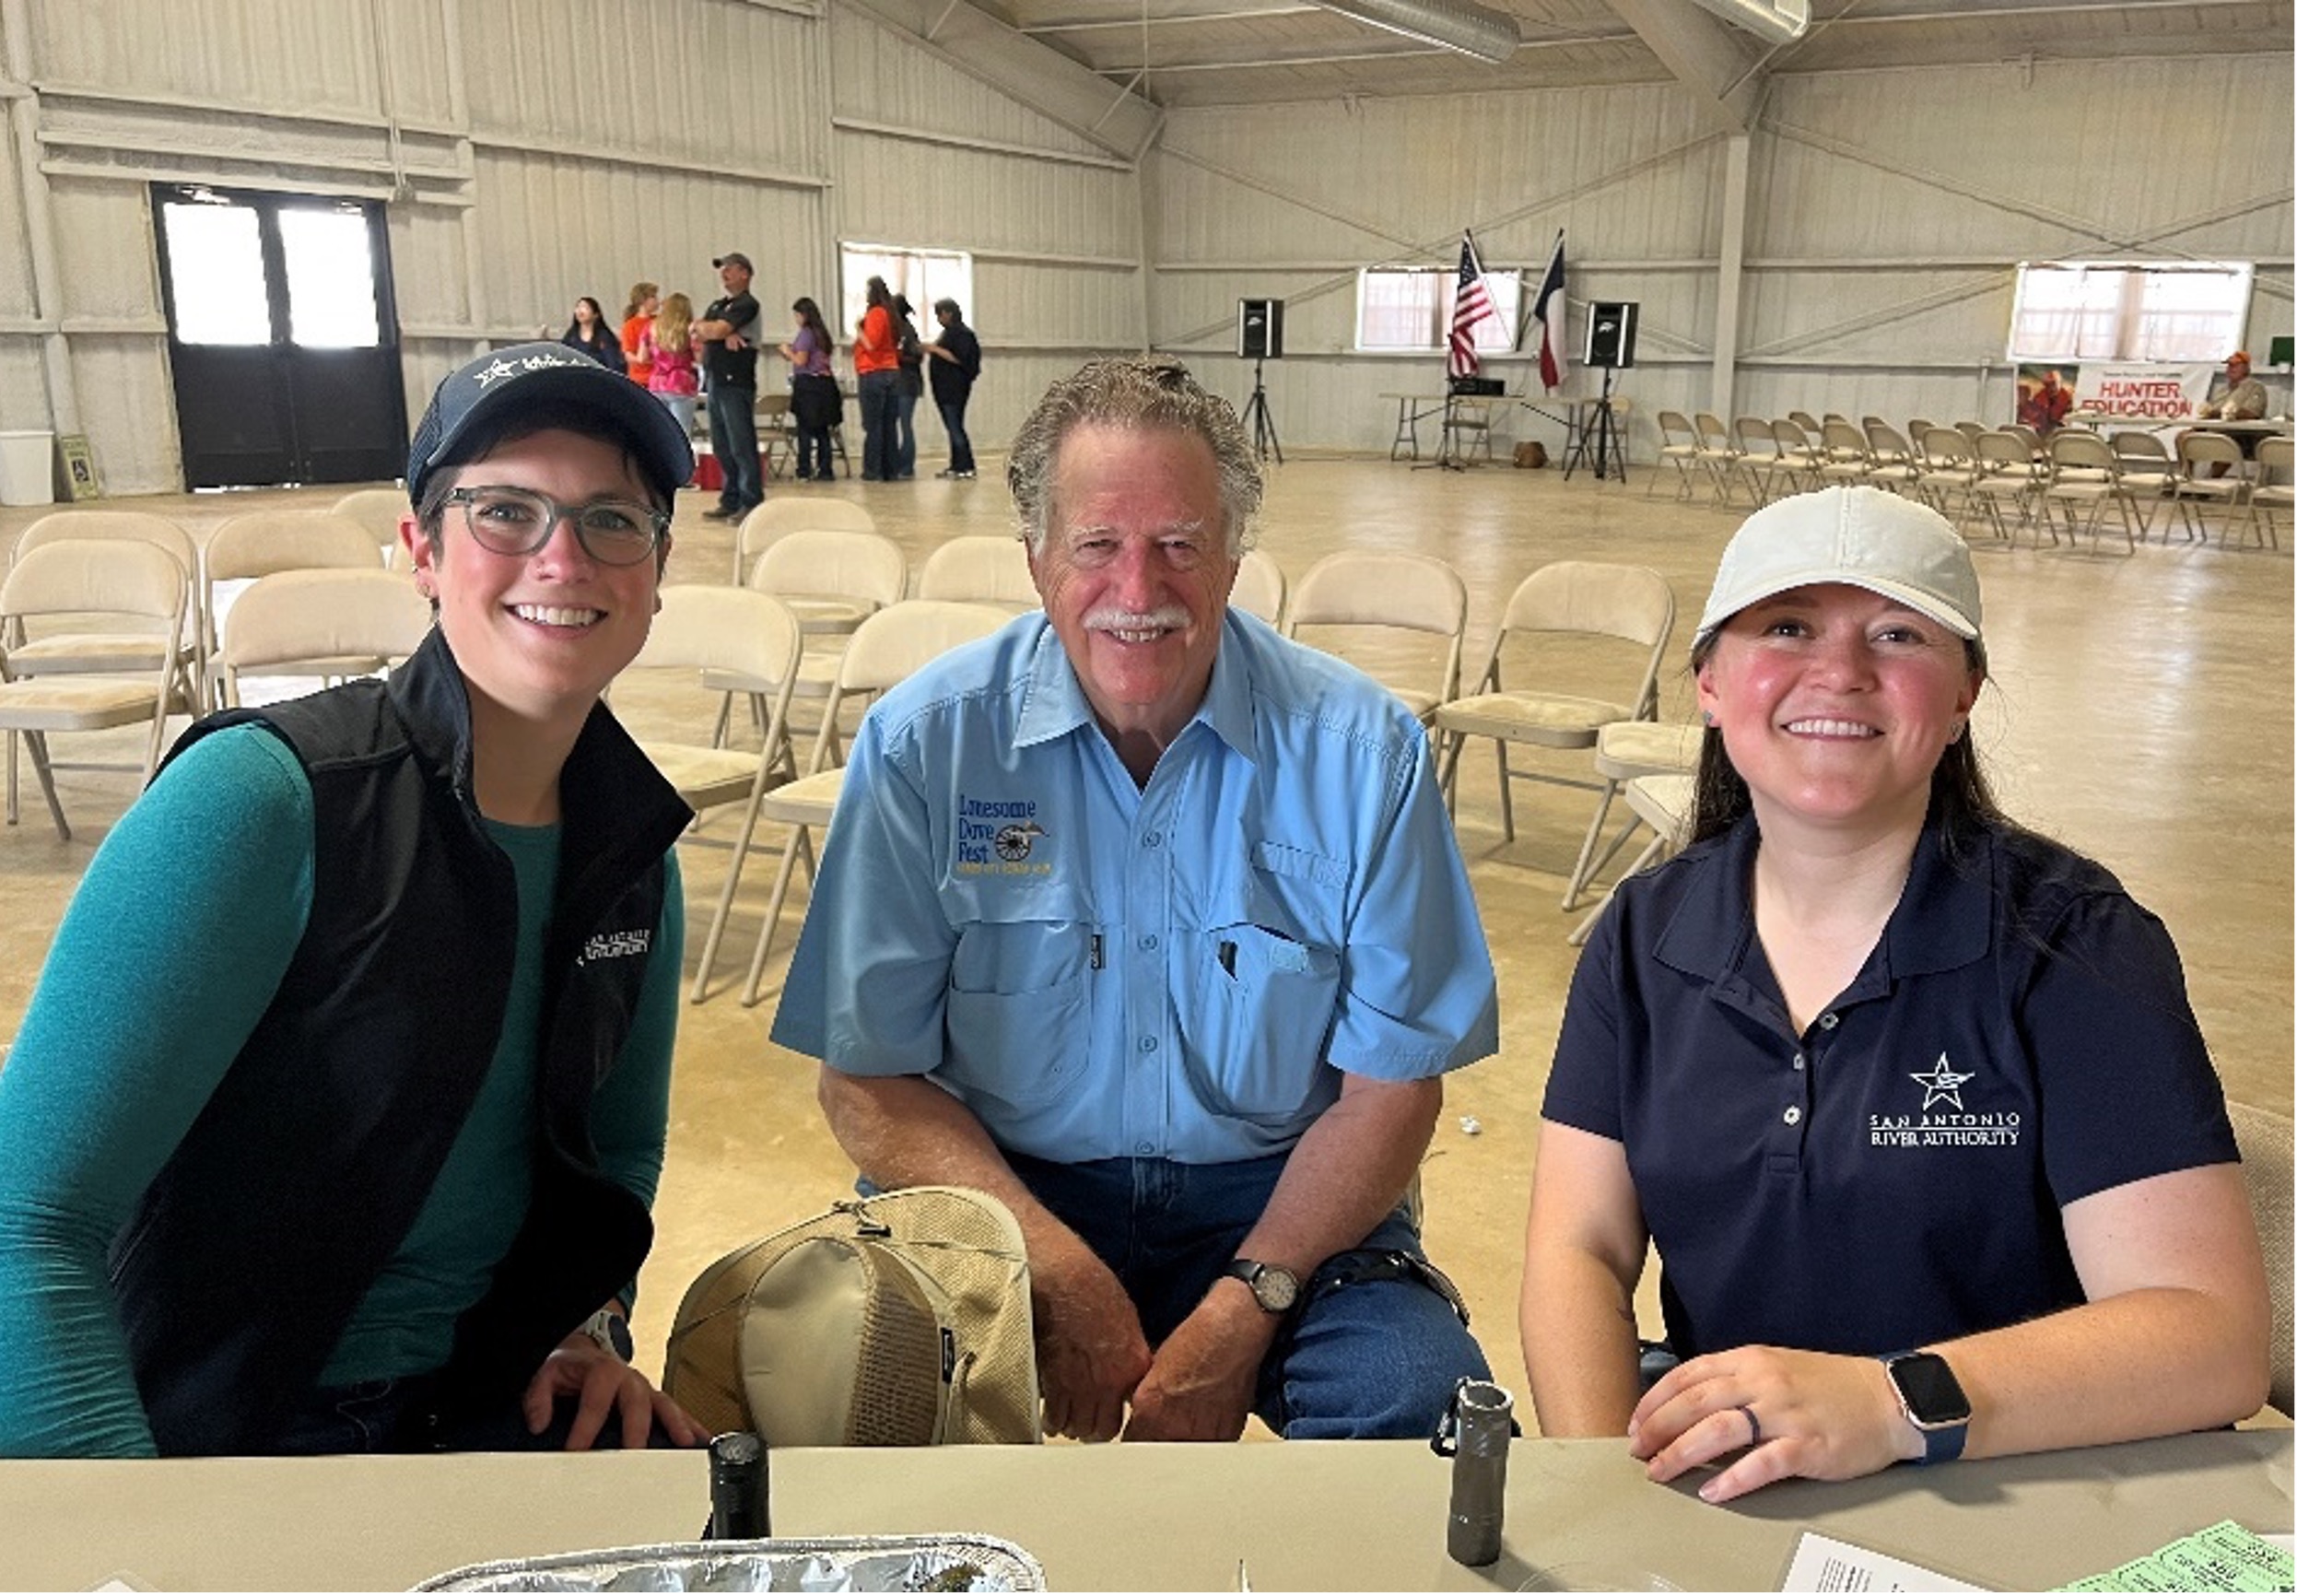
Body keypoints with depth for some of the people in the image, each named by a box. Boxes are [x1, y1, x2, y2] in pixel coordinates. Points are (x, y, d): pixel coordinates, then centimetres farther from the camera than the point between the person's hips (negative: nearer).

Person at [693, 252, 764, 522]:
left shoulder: (747, 305, -6)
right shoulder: (717, 305, 21)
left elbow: (716, 330, -15)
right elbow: (699, 335, 7)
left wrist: (701, 326, 5)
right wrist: (724, 335, -10)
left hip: (736, 384, -8)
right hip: (715, 383, 8)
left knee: (742, 447, -7)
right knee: (722, 448, 9)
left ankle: (752, 503, -4)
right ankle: (730, 502, 14)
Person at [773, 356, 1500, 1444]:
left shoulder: (1361, 750, -8)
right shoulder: (924, 740, -8)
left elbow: (1394, 1080, -4)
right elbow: (868, 1080, -7)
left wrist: (1242, 1310, -16)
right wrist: (1057, 1271, -20)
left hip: (1268, 1193, 1)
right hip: (1001, 1189, 0)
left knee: (1422, 1395, -24)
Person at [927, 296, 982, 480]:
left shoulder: (961, 333, -12)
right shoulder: (948, 332, 19)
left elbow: (959, 359, -21)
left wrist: (936, 350, -18)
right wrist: (931, 349, 16)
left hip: (955, 388, -10)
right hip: (945, 388, 10)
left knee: (955, 428, -12)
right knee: (953, 428, 10)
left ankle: (967, 468, -11)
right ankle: (956, 466, 14)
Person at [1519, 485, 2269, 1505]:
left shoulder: (2072, 946, -11)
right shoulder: (1647, 936, 0)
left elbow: (2213, 1335, -18)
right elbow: (1578, 1251, -3)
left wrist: (1898, 1405, -32)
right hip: (1713, 1492, 4)